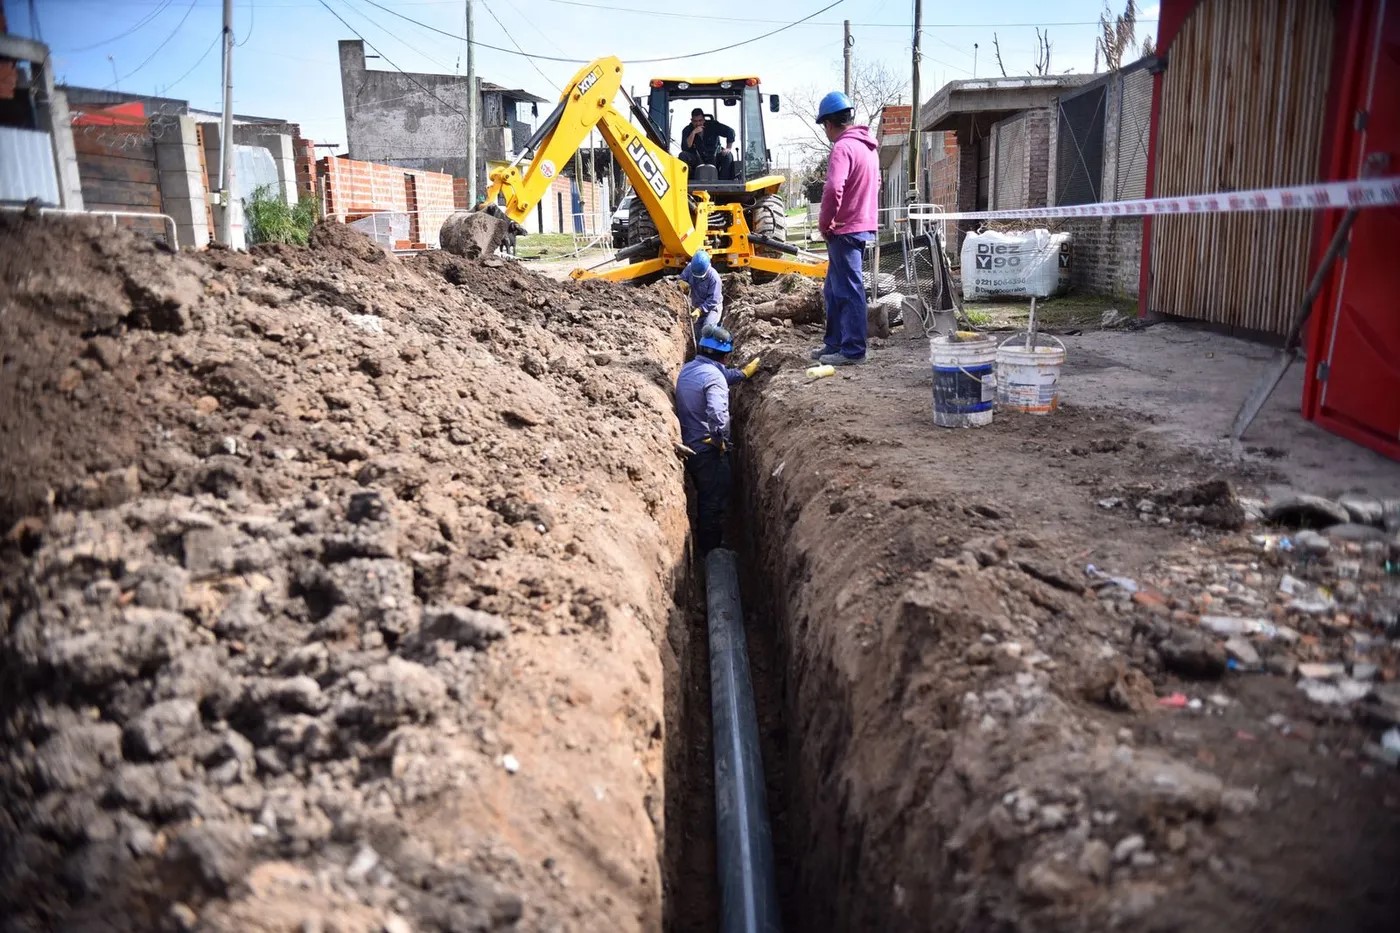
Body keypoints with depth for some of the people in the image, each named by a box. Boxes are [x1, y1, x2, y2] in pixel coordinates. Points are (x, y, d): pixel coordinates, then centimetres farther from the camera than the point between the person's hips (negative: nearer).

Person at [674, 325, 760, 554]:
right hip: (708, 449, -9)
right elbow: (718, 414, -36)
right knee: (715, 501, 6)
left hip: (689, 446, 9)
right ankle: (711, 550, 17)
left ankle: (703, 545, 36)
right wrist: (720, 440, -20)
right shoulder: (713, 376, -22)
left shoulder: (687, 369, 6)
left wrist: (743, 373, 28)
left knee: (704, 497, 24)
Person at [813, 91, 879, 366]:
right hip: (864, 224, 10)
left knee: (848, 291, -4)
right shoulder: (868, 146, 15)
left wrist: (824, 223, -14)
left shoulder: (843, 147, -15)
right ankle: (834, 343, 24)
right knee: (834, 290, 17)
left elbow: (833, 189, -28)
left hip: (846, 229, -10)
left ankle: (853, 350, 1)